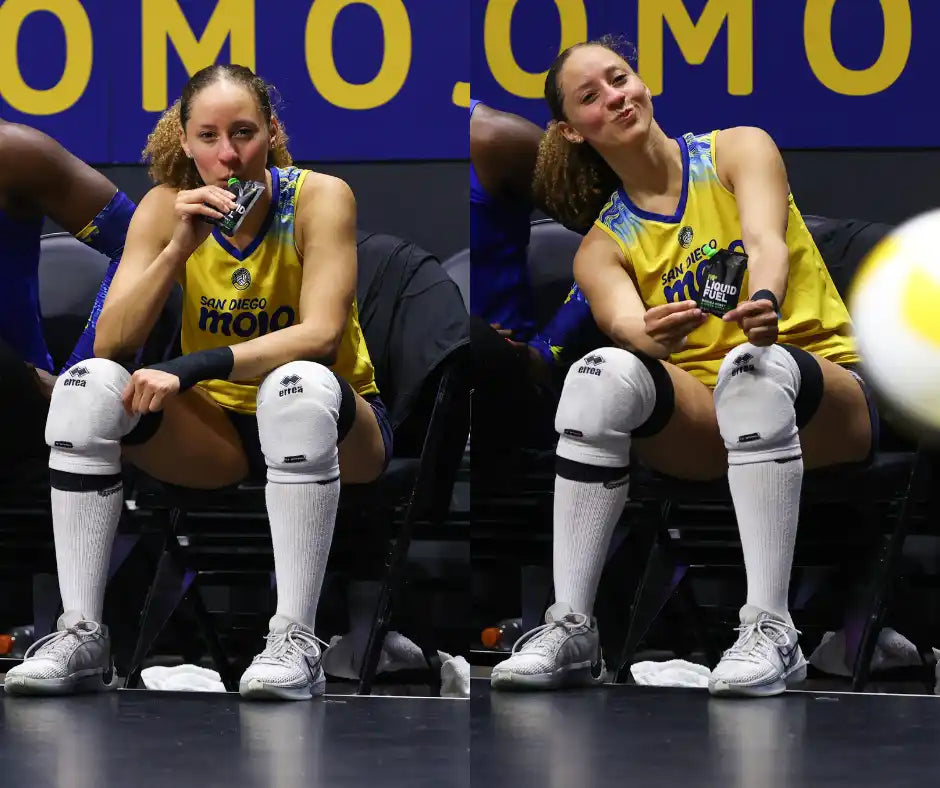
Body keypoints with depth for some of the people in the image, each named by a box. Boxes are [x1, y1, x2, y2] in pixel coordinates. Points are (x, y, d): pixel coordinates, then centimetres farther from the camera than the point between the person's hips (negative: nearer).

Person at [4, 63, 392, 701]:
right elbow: (111, 344, -14)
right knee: (91, 386, -21)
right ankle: (81, 635, -21)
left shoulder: (320, 198, -15)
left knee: (297, 384, -38)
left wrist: (192, 368, -37)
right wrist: (178, 248, -28)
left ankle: (296, 641, -35)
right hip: (218, 431, 4)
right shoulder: (166, 207, -6)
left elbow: (322, 334, -27)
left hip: (334, 432, -3)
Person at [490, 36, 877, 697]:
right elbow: (622, 321, -14)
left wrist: (763, 302, -40)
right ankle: (570, 628, -31)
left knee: (753, 366, -37)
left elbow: (766, 238, -16)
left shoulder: (737, 149, 4)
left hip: (822, 407, -2)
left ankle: (771, 630, -43)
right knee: (605, 374, -28)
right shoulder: (603, 245, 8)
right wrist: (651, 335, -40)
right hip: (700, 423, 2)